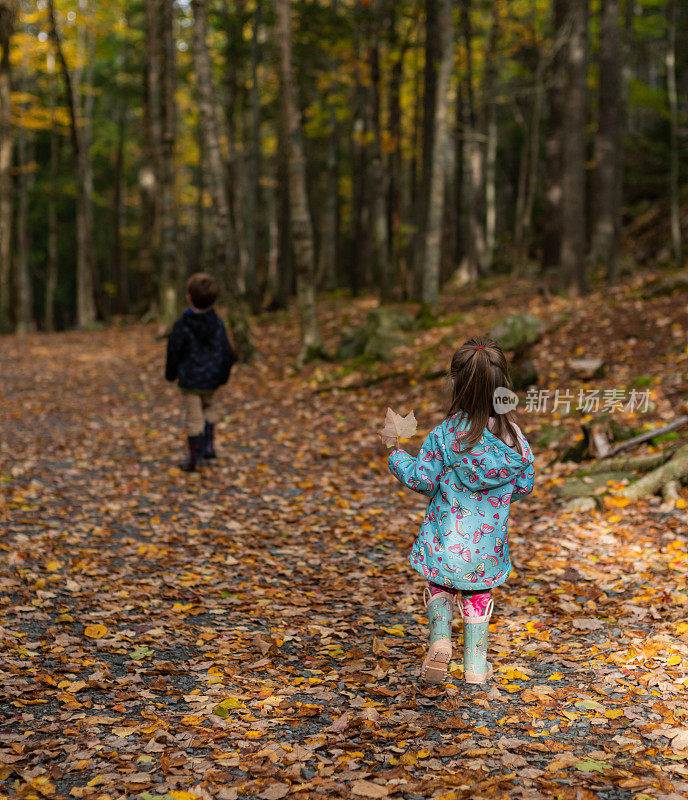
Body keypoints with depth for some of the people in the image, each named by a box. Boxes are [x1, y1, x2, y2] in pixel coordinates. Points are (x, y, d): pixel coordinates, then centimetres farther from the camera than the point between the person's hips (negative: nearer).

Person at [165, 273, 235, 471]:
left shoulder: (182, 325, -14)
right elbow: (227, 352, 1)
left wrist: (171, 373, 10)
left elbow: (174, 351, -7)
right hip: (211, 380, 3)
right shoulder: (217, 324, -5)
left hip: (189, 379, -3)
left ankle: (195, 458, 9)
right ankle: (208, 445, 23)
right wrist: (223, 376, 15)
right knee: (209, 406, 28)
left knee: (194, 417, 3)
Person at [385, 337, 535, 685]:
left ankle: (440, 639, -3)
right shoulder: (513, 435, -8)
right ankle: (476, 664, 23)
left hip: (447, 536, -2)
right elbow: (524, 484, 1)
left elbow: (423, 479, -13)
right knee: (477, 595, 20)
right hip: (489, 540, 2)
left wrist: (398, 459, 6)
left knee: (439, 586, 21)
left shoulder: (445, 434, -17)